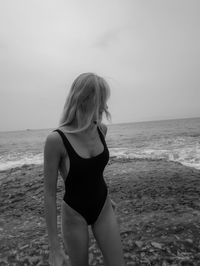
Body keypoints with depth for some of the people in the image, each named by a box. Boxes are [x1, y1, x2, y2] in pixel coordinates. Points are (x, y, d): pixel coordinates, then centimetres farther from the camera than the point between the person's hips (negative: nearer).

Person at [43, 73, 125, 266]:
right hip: (74, 215, -4)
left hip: (103, 209, 4)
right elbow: (49, 194, -16)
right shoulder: (56, 139, -24)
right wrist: (54, 246, -10)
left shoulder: (101, 129, -8)